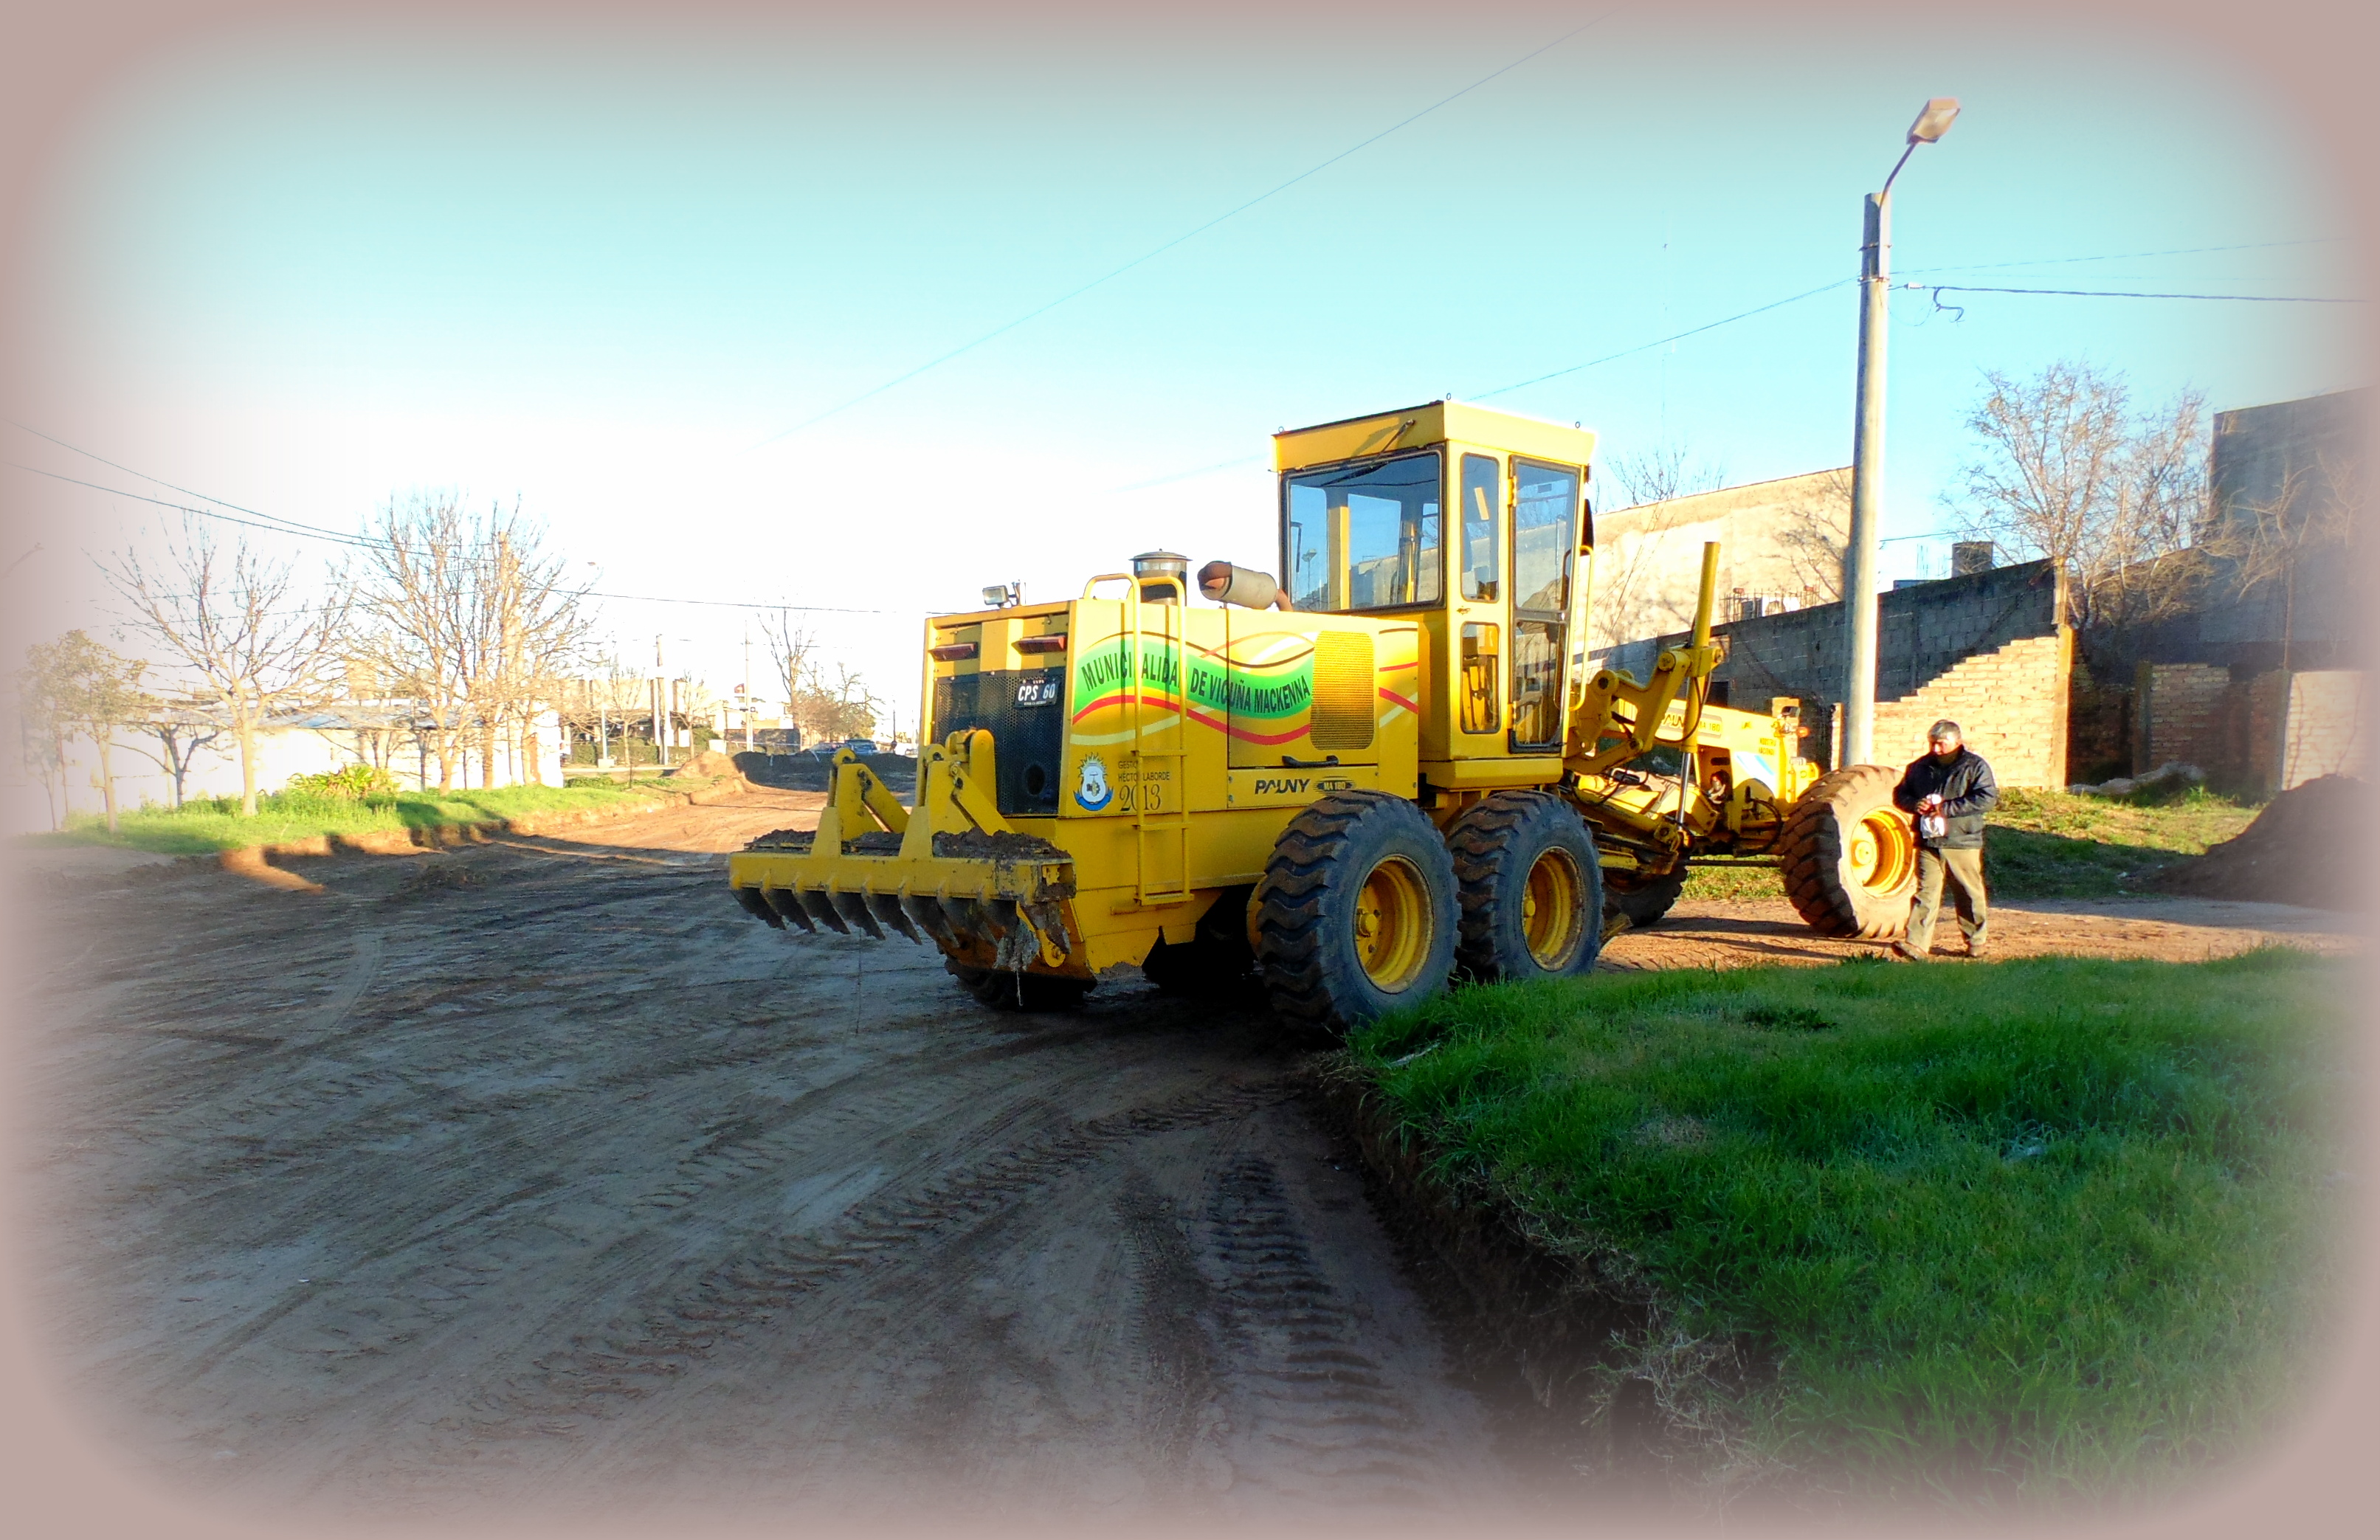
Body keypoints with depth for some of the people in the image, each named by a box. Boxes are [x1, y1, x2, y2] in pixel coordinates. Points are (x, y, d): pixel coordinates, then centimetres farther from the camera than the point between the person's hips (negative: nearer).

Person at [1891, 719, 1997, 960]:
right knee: (1926, 893, -4)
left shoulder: (1975, 766, -3)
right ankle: (1917, 944, -10)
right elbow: (1900, 795, 19)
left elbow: (1988, 798, -14)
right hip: (1928, 843, 3)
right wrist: (1915, 804, -6)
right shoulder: (1919, 767, 11)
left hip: (1962, 843, -3)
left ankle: (1977, 940, 28)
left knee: (1970, 893, 10)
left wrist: (1947, 808, -19)